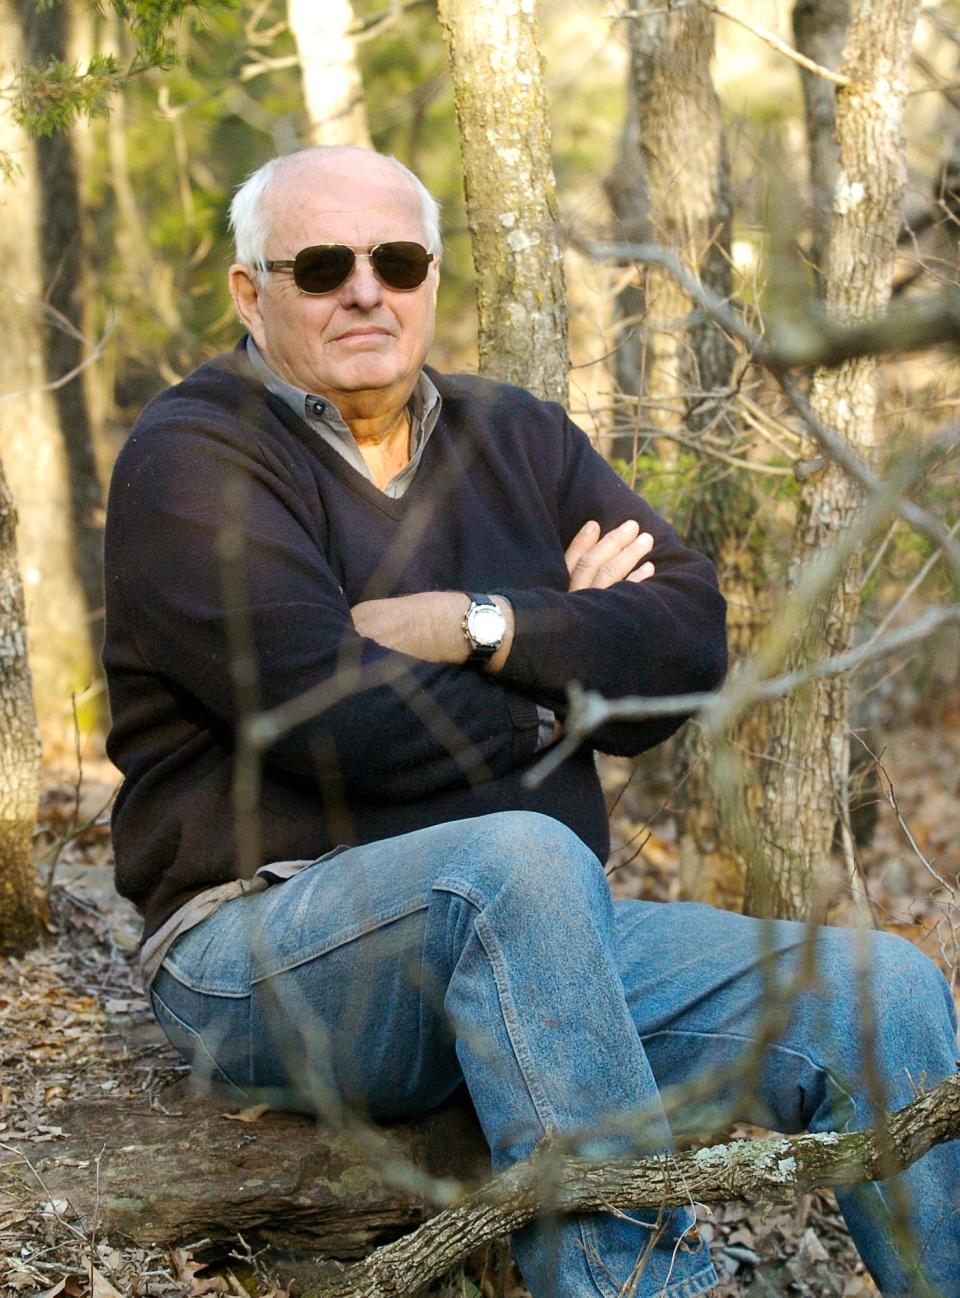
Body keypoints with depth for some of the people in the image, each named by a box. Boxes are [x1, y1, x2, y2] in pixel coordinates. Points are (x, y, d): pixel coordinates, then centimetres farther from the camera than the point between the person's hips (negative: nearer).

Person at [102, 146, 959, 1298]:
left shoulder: (520, 440, 17)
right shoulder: (192, 458, -2)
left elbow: (690, 641, 2)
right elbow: (342, 715, -16)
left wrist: (479, 627, -11)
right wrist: (571, 655, -3)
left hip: (539, 941, 6)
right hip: (271, 946, -6)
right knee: (521, 858, -38)